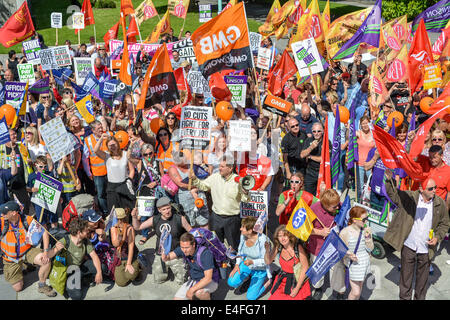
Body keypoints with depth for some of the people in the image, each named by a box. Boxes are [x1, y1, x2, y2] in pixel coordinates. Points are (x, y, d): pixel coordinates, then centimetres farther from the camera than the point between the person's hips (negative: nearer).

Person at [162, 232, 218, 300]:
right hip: (193, 280, 6)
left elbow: (208, 278, -33)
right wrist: (165, 257, -44)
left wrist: (192, 290, -34)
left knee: (198, 292, -37)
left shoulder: (205, 253, -31)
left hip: (210, 282, -6)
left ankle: (207, 296, -4)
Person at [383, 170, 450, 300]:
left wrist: (437, 237, -8)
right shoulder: (410, 197, -11)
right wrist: (389, 180, -31)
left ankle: (420, 298, 38)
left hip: (426, 248, 1)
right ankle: (404, 297, 34)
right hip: (408, 245, -1)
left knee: (423, 276, 17)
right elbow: (393, 194, -13)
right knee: (406, 274, 15)